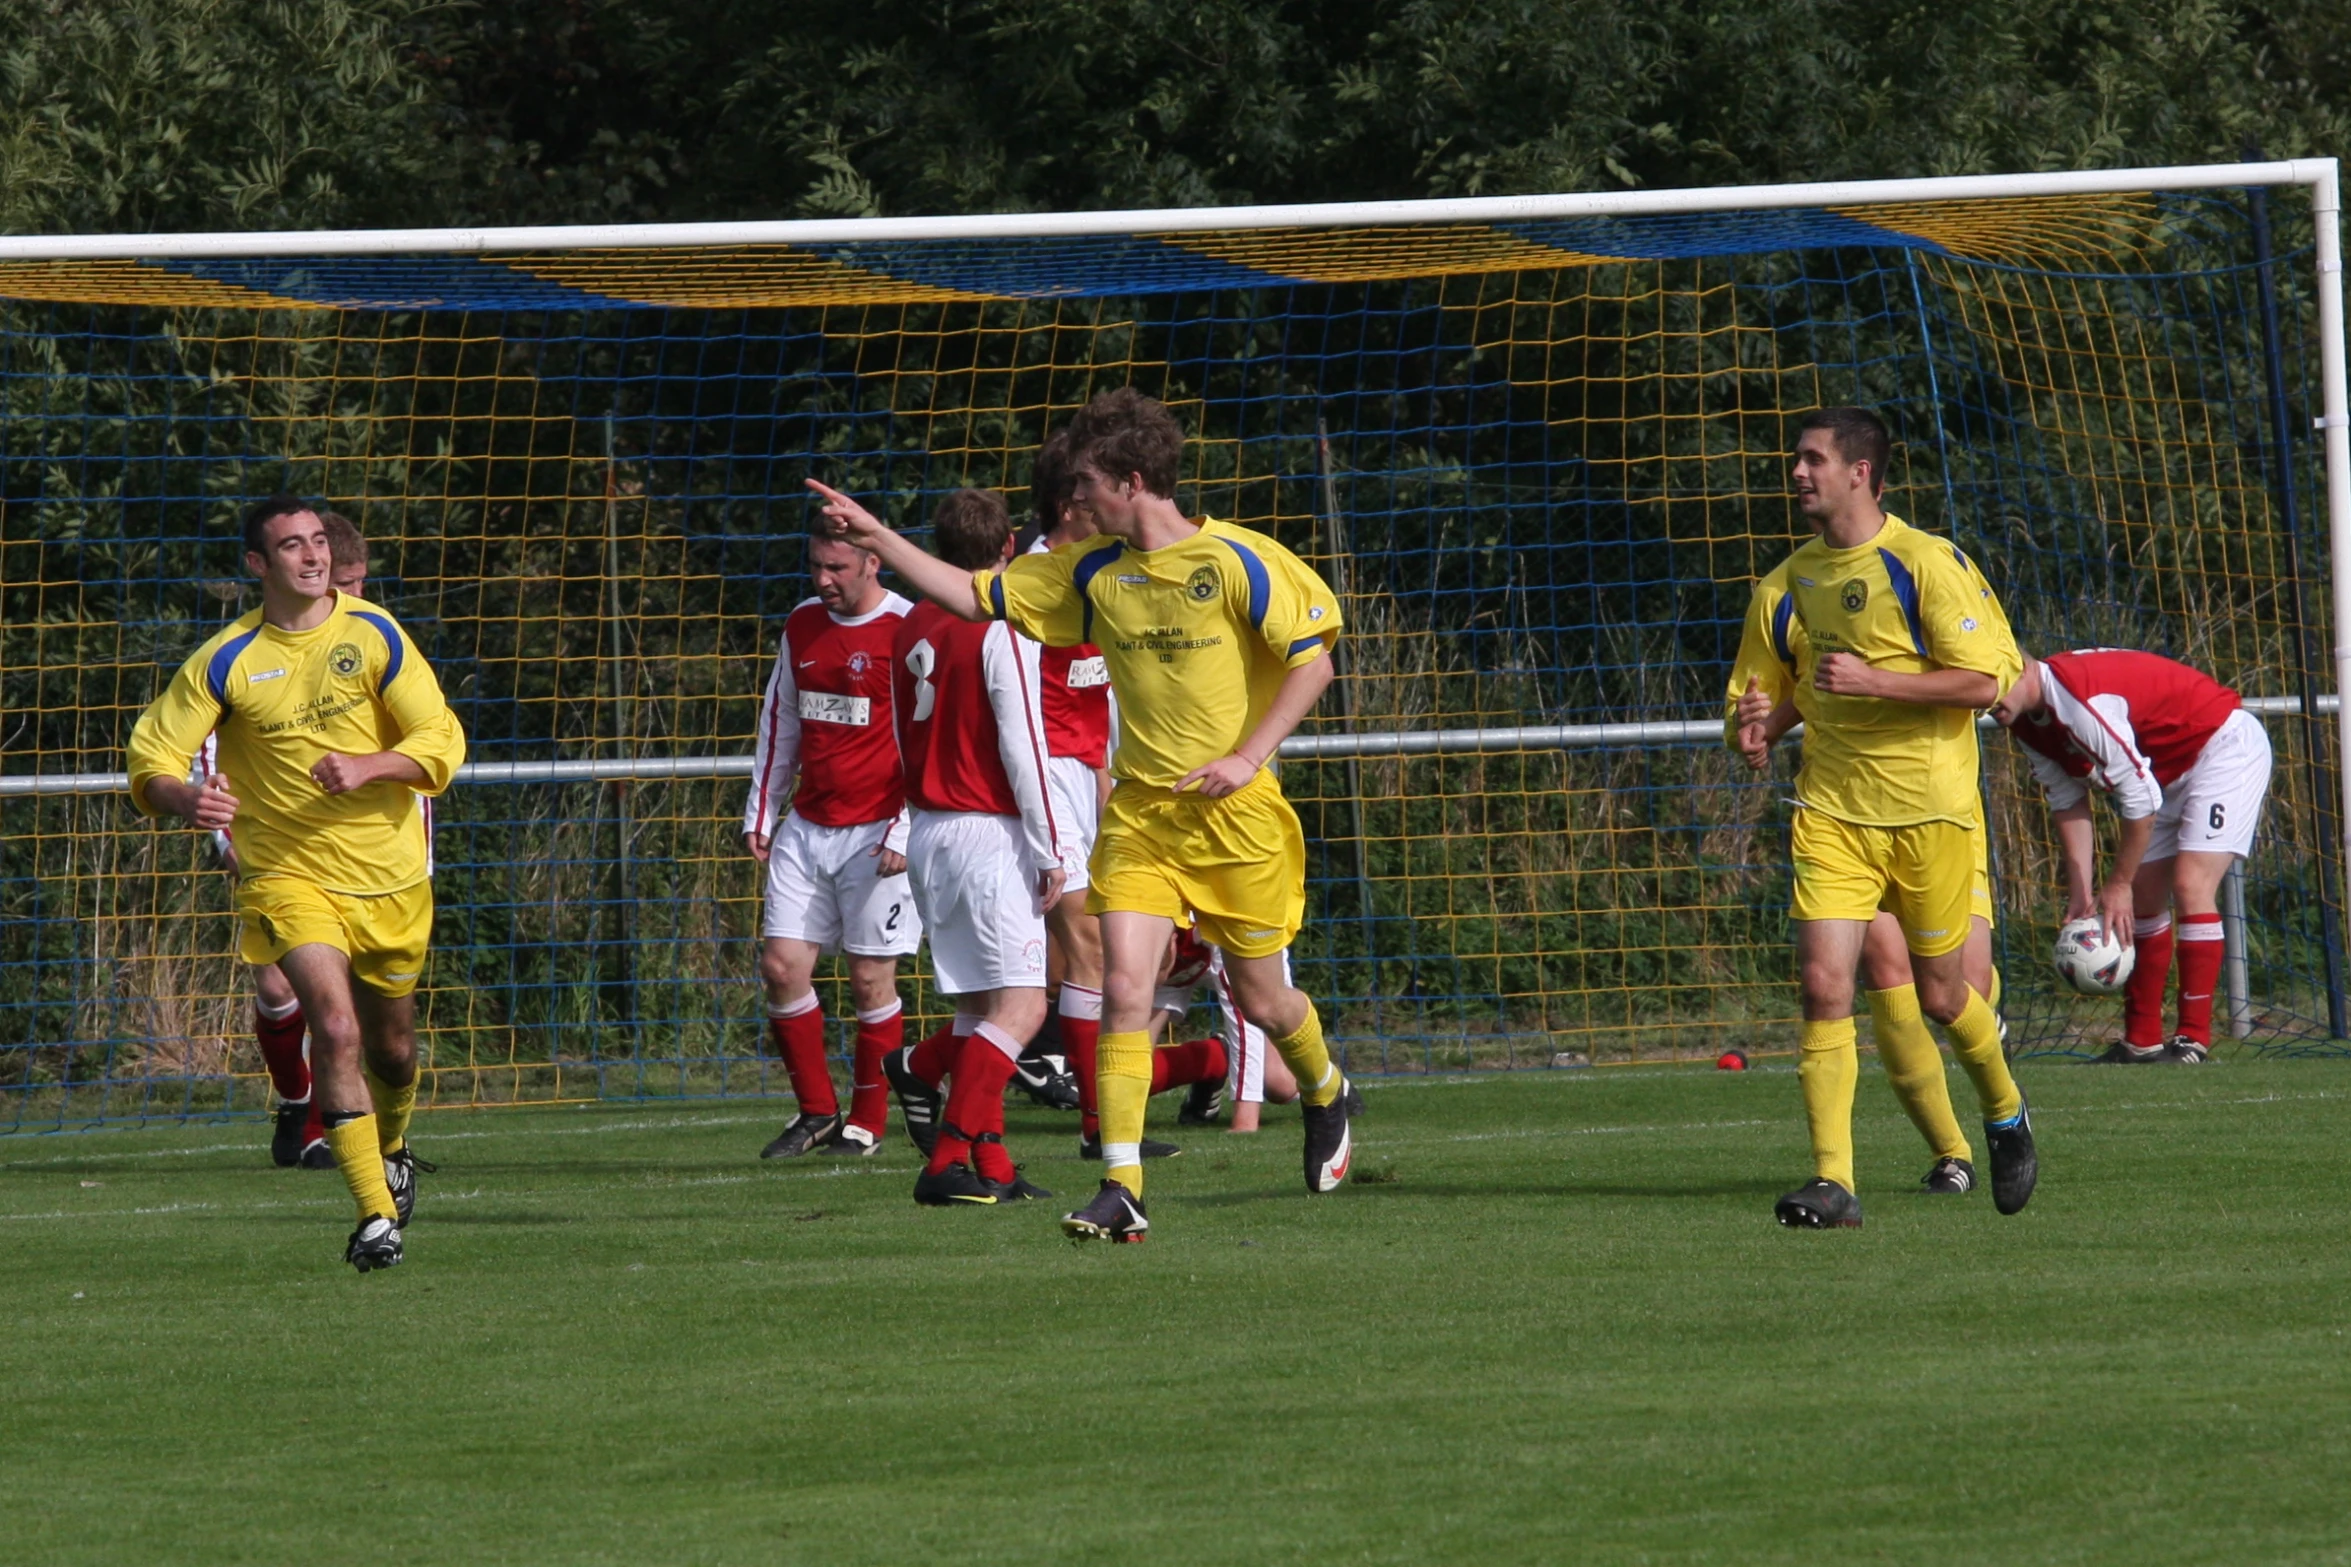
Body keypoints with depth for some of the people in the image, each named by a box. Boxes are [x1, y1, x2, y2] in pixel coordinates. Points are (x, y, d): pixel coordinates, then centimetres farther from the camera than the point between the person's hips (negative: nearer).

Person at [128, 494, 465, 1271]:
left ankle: (391, 1148, 51)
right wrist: (189, 798, -29)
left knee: (391, 1049, 17)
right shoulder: (226, 662, -9)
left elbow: (441, 744, -8)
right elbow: (149, 762, -6)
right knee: (336, 1027, -23)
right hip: (289, 877, -2)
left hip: (390, 879, 2)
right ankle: (375, 1215, -21)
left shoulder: (374, 635, -5)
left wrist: (365, 767, -26)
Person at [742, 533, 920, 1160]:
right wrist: (760, 813, 18)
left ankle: (867, 1123, 11)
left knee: (872, 979, -2)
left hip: (877, 833, -6)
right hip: (806, 826, 6)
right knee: (781, 964, 0)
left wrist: (903, 834, -15)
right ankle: (817, 1111, 14)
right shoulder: (802, 625, 11)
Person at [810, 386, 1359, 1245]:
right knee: (1124, 987, -13)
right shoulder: (1091, 573, 5)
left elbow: (1313, 661, -7)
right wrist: (879, 538, 3)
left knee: (1260, 998, 8)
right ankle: (1121, 1190, -15)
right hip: (1138, 811, 4)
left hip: (1234, 811, -4)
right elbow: (974, 596, 11)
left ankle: (1328, 1095, 42)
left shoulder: (1238, 562, -10)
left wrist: (1247, 758, -15)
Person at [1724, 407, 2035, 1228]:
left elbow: (1985, 681, -14)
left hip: (1929, 809, -4)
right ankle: (1833, 1181, -14)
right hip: (1831, 811, 4)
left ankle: (2005, 1115, 37)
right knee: (1823, 982, -12)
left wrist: (1873, 680, -22)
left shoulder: (1925, 564, -9)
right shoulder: (1788, 583, 8)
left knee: (1939, 994, 7)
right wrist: (1756, 728, -5)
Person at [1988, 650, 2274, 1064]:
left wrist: (2118, 884, -18)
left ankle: (2194, 1038, -18)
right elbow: (2067, 802, 4)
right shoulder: (2027, 721, -4)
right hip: (2170, 770, 10)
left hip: (2226, 747, -10)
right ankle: (2142, 1040, 14)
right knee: (2142, 900, 8)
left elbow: (2140, 797, -29)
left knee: (2190, 885, -20)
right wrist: (2081, 891, -4)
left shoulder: (2078, 700, -34)